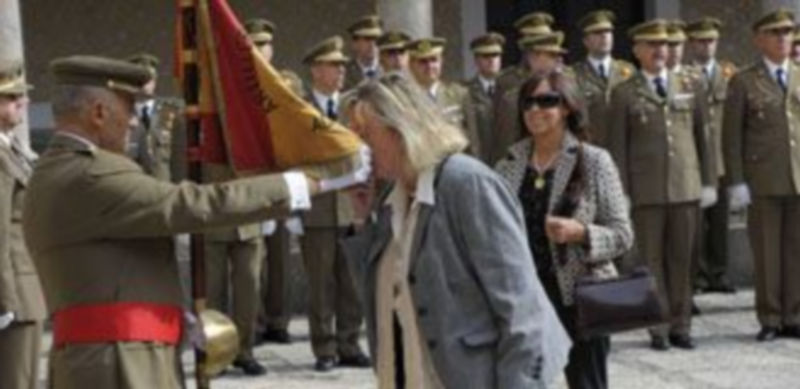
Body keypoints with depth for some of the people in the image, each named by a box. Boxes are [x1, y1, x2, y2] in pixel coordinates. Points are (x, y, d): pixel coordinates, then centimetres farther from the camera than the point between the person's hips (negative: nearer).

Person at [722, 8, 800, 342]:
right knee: (766, 252, 1)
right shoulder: (743, 82, 2)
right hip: (763, 182, -3)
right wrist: (737, 182, -7)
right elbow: (731, 137, 0)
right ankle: (770, 320, 10)